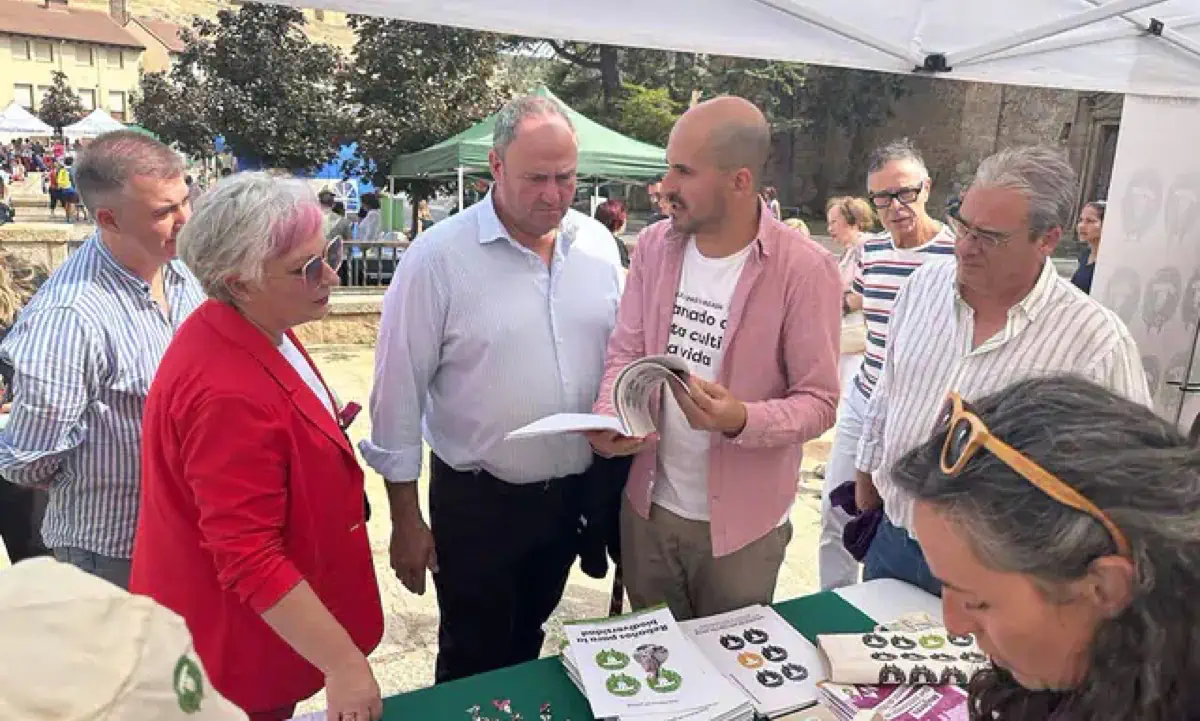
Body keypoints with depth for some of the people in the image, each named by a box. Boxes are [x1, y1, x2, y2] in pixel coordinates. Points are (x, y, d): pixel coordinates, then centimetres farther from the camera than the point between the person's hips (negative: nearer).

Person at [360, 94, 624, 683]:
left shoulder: (598, 244, -1)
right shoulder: (438, 257, -15)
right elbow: (399, 394, -11)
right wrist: (405, 519, -8)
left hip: (573, 494, 4)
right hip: (476, 501, -4)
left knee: (527, 642, 27)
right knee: (474, 666, 16)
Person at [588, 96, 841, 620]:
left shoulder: (804, 269, -17)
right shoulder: (653, 247, -2)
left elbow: (819, 401, -13)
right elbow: (625, 353, 4)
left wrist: (741, 419, -31)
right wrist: (608, 417, -15)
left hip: (742, 522, -3)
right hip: (649, 506, 4)